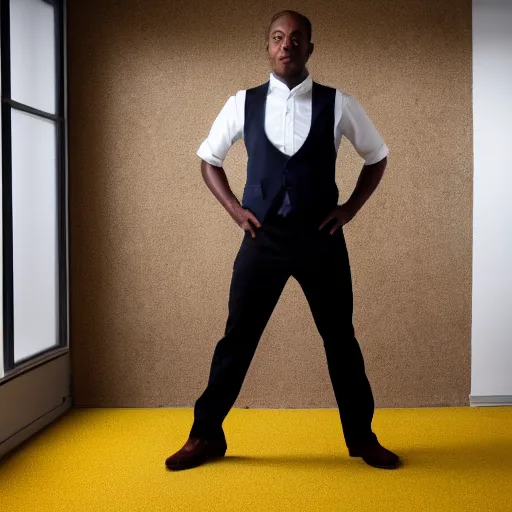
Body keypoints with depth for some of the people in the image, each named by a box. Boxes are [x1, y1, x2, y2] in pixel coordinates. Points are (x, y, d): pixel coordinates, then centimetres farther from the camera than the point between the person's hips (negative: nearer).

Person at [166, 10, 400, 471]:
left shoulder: (339, 104, 0)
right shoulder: (243, 104, 2)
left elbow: (377, 158, 14)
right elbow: (209, 159, 15)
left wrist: (350, 208, 2)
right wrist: (234, 208, 2)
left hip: (322, 238, 0)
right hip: (263, 238, 0)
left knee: (339, 338, 10)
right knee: (238, 336, 4)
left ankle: (362, 436, 27)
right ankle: (206, 436, 19)